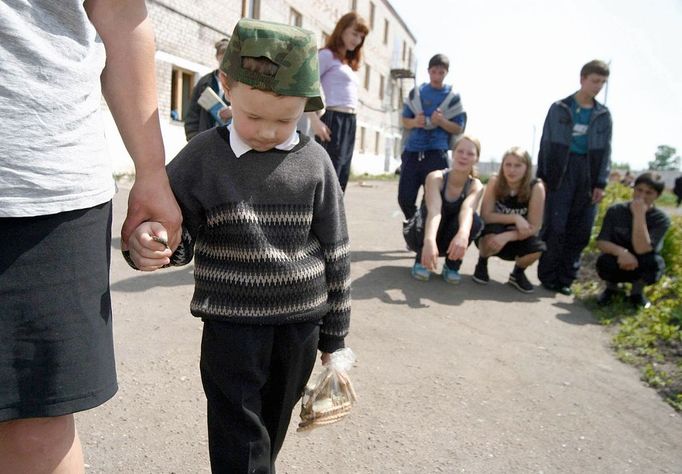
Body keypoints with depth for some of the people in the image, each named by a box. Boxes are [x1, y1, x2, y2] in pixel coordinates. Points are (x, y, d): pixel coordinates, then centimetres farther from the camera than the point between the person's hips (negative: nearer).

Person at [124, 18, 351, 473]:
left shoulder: (315, 161, -4)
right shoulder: (202, 157, -7)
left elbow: (334, 250, 1)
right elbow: (179, 235, -1)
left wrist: (333, 331, 4)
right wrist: (149, 242, -27)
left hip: (302, 321, 2)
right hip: (231, 321, -1)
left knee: (274, 425, 19)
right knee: (240, 437, 5)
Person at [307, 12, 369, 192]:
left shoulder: (348, 63, 24)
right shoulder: (327, 55, -1)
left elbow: (347, 94, 16)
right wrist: (314, 120, -18)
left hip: (350, 123, 8)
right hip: (333, 121, -8)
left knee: (340, 181, 7)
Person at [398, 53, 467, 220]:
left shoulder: (453, 97, 4)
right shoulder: (416, 93, 11)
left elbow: (459, 128, 2)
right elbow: (404, 120, 14)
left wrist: (442, 121, -16)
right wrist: (414, 122, -9)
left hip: (436, 154, -2)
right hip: (412, 152, 3)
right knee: (405, 198, 1)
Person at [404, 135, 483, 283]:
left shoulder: (476, 186, -15)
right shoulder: (435, 177, -24)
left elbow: (467, 210, -38)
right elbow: (434, 210, -42)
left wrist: (463, 235, -60)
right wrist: (429, 241, -61)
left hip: (449, 239, 2)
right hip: (421, 234, -2)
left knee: (474, 220, -29)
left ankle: (452, 265, -6)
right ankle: (421, 261, -11)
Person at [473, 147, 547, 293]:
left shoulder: (536, 187, -18)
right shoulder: (495, 182, -17)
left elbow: (534, 227, -20)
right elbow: (485, 216, -19)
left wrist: (507, 236, -36)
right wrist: (515, 218, -31)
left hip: (518, 238, 1)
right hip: (493, 234, -1)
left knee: (537, 248, -31)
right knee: (492, 233, -36)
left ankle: (518, 273, 4)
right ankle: (482, 264, -1)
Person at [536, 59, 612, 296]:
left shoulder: (603, 115, 11)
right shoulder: (559, 108, 4)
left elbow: (605, 151, 11)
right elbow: (546, 144, 4)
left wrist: (601, 183, 3)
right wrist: (542, 175, -2)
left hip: (587, 175, 3)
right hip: (561, 172, -3)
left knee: (580, 231, 2)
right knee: (554, 227, -6)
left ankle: (565, 278, 12)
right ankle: (548, 276, 6)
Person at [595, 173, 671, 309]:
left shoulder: (661, 219, -16)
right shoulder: (615, 211, -11)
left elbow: (641, 249, -30)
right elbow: (601, 242, -17)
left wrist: (639, 214, -35)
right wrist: (621, 252, -38)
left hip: (640, 267, 0)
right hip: (618, 263, 1)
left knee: (654, 261, -33)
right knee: (604, 261, -33)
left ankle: (637, 292, -1)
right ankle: (611, 288, 3)